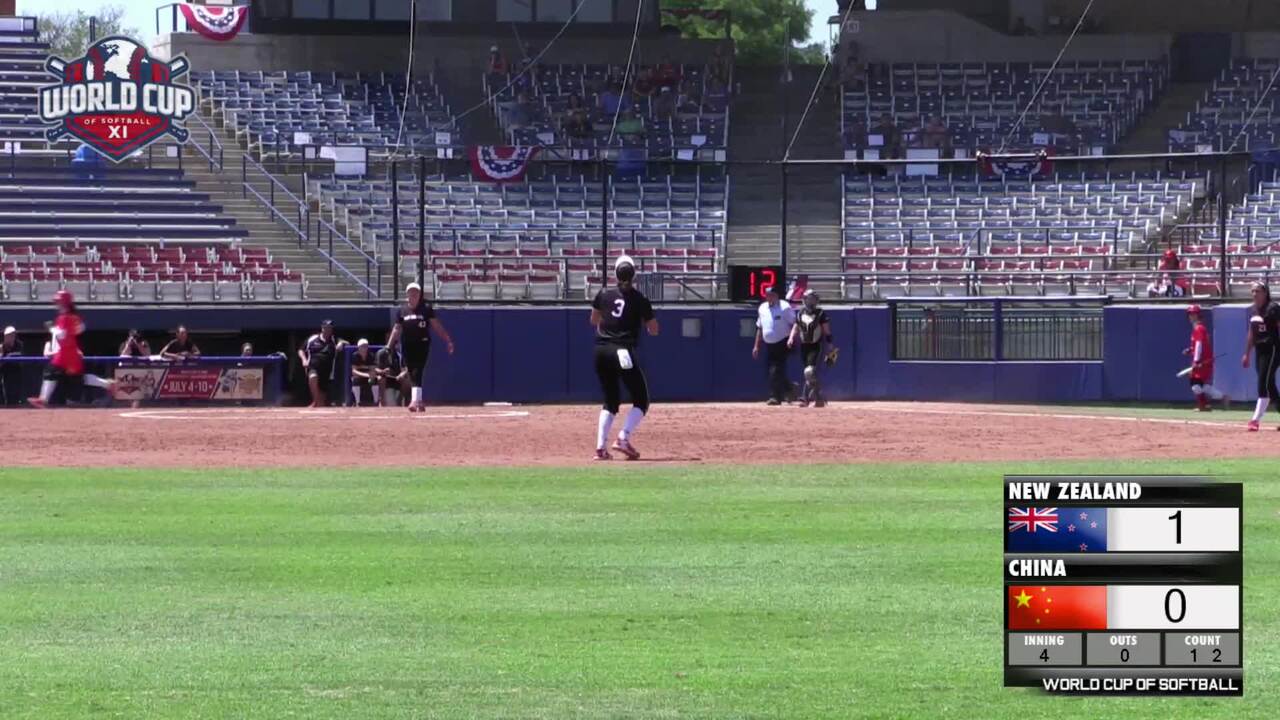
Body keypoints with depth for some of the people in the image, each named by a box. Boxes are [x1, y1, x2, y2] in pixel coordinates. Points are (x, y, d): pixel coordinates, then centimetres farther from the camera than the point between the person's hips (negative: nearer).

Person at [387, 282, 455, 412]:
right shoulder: (402, 310, 10)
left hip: (422, 343, -3)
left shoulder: (426, 308, 2)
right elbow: (397, 329, 12)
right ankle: (418, 401, 13)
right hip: (407, 345, 3)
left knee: (417, 372, -15)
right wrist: (388, 346, 4)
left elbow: (436, 326, 1)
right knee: (412, 373, 4)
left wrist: (448, 341, -6)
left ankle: (415, 400, -23)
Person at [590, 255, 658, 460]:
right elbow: (654, 330, 3)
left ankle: (601, 447, 4)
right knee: (641, 401, 7)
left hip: (601, 351, 5)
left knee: (611, 402, 17)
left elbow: (594, 320, 22)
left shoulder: (604, 295, 5)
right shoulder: (639, 299, -4)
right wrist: (643, 316, 19)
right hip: (623, 351, -5)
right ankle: (623, 438, -13)